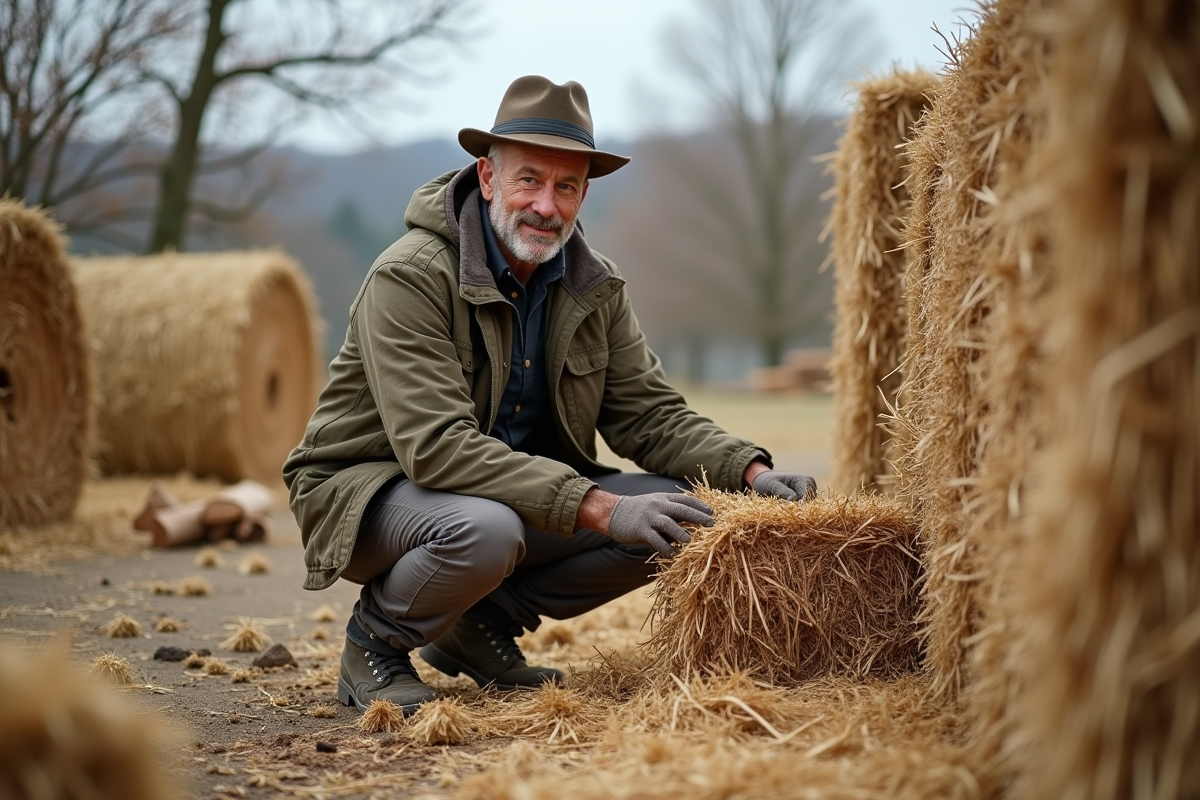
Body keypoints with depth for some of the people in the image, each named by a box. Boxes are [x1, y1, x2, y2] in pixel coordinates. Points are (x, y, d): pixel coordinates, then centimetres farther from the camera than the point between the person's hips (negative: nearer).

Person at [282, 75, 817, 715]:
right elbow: (437, 446, -31)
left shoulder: (595, 287, 0)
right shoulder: (409, 277, -22)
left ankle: (484, 622, 5)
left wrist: (751, 472, -19)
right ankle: (375, 640, -6)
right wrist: (598, 508, -38)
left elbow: (649, 412, 0)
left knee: (678, 515, -11)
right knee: (486, 529, -39)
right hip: (372, 487, -7)